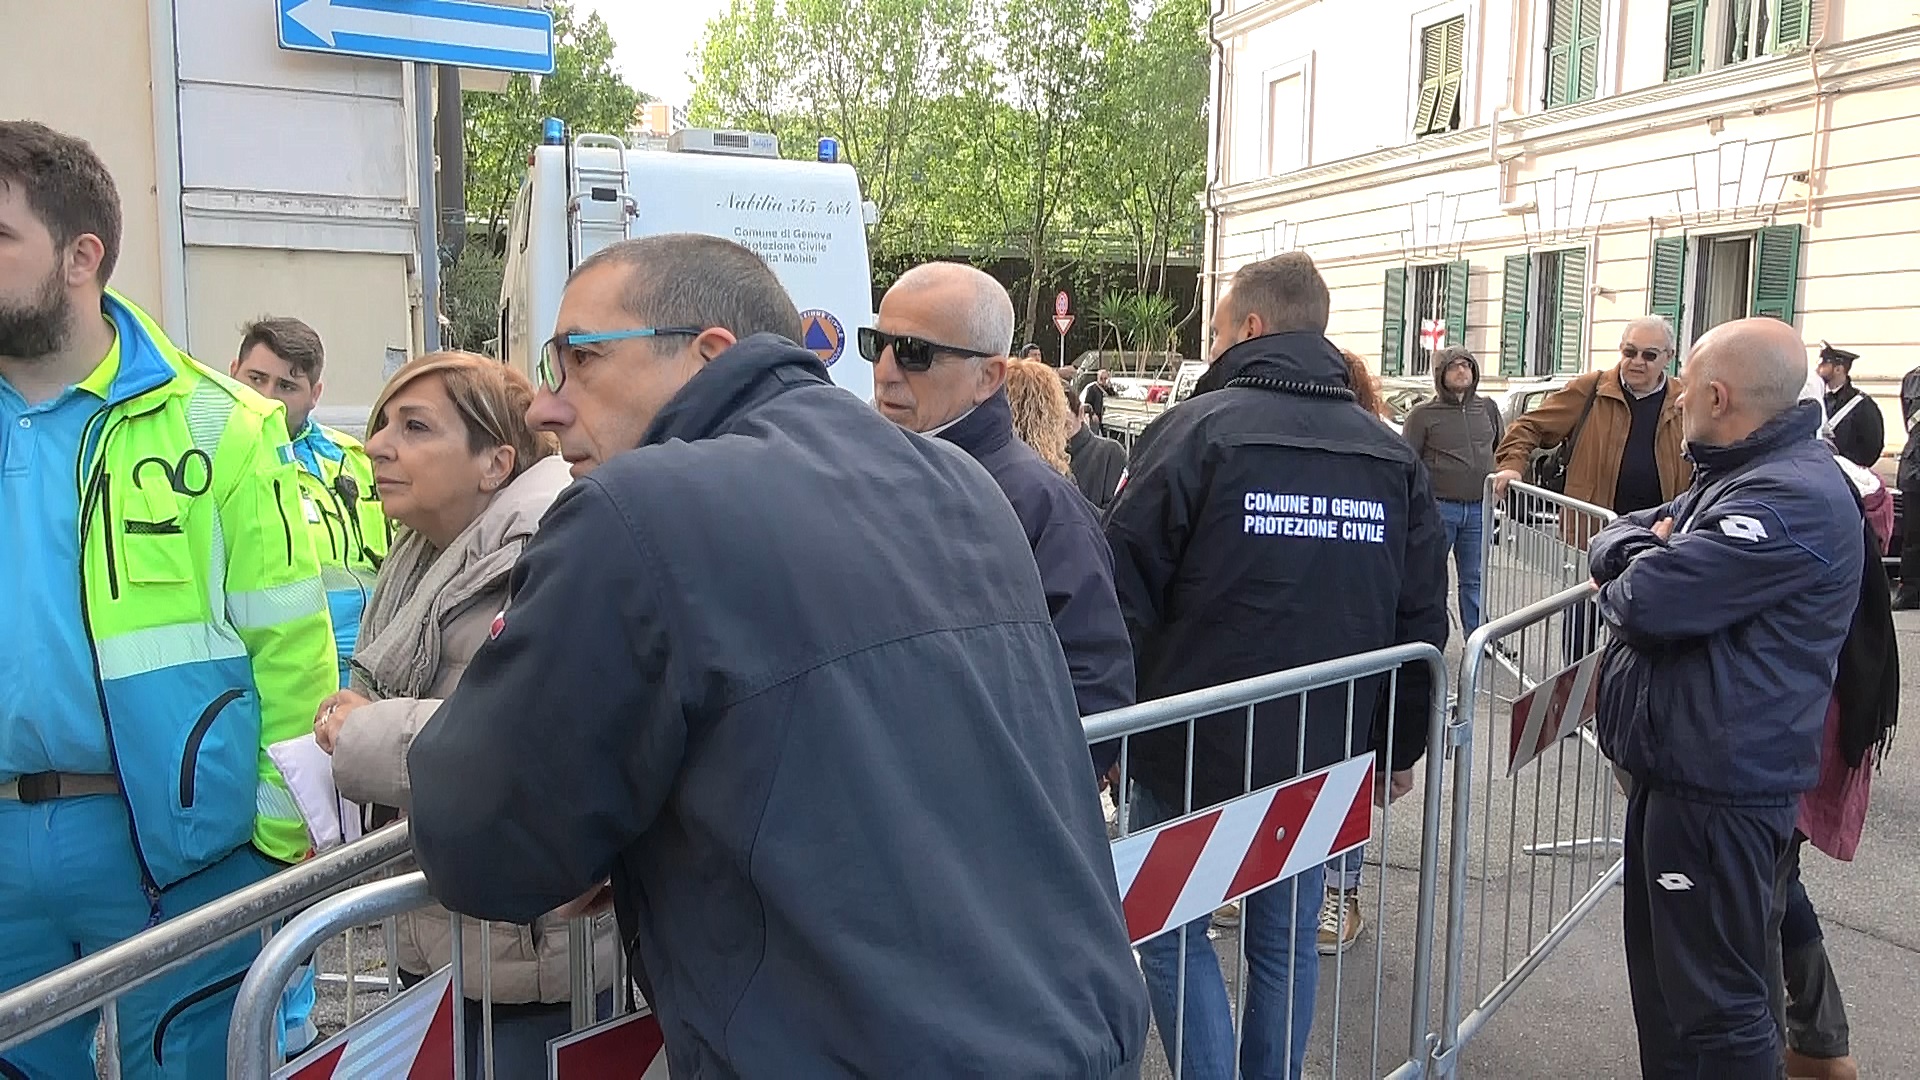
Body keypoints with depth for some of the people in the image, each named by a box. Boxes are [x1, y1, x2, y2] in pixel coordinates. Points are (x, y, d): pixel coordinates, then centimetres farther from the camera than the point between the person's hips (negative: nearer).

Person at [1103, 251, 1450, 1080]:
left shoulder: (1194, 430, -12)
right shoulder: (1393, 456, 4)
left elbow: (1123, 600, -14)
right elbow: (1422, 623, 8)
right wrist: (1401, 747, 18)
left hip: (1191, 751, -5)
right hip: (1320, 757, 5)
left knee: (1174, 935, 11)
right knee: (1287, 941, 17)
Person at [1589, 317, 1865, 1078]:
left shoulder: (1793, 498, -20)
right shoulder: (1732, 478, 17)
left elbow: (1647, 601, -28)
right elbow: (1613, 539, 16)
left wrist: (1621, 583, -5)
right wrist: (1648, 549, -7)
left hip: (1720, 791, -10)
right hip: (1674, 769, 10)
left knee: (1713, 1008, 0)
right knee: (1662, 983, 22)